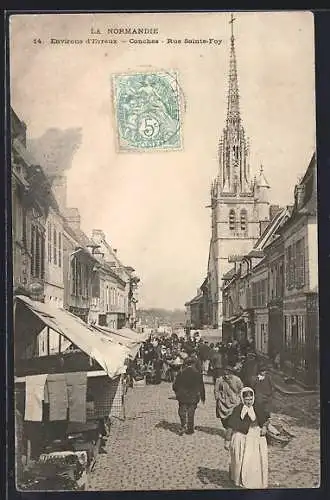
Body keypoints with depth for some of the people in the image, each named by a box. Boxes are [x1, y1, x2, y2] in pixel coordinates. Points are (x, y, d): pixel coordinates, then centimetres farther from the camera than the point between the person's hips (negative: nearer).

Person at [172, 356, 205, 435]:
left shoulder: (181, 373, -6)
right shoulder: (198, 374, -5)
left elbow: (175, 386, -1)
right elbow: (201, 387, 2)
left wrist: (177, 393, 18)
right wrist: (203, 397, 13)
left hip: (183, 397, -1)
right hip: (193, 397, 1)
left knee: (182, 412, 12)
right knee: (191, 413, 10)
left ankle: (183, 426, -2)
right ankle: (190, 429, 15)